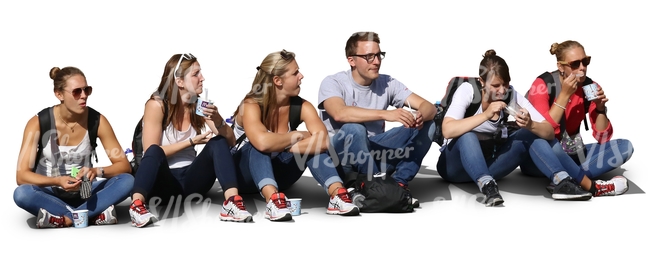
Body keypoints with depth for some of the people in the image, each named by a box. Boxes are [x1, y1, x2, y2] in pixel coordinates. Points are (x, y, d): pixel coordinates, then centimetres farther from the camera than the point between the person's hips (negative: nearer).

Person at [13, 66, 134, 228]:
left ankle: (63, 218, -29)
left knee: (127, 180, -25)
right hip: (49, 194, -2)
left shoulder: (97, 120, -10)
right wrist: (57, 181, -35)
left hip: (83, 192, 2)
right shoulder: (37, 123, -14)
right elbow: (22, 175, -18)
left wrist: (97, 171, -31)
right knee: (22, 193, -35)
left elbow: (124, 165, -10)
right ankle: (96, 214, -31)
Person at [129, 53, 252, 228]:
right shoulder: (156, 105, -10)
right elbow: (151, 151, -13)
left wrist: (218, 121, -21)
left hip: (190, 180, 4)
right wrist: (191, 142, -14)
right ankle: (137, 206, -51)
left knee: (218, 143, -19)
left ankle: (232, 202, -37)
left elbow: (230, 142, -1)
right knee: (154, 151, -33)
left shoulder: (198, 105, 3)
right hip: (163, 182, -4)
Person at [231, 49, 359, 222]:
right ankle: (272, 200, -56)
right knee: (257, 147, -36)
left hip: (277, 174, 4)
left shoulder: (302, 106, -12)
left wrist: (280, 146, -36)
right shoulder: (251, 105, -24)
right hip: (245, 173, -4)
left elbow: (323, 141, -29)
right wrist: (296, 136, -27)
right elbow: (262, 142, -44)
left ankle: (337, 195, -37)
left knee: (314, 145, -21)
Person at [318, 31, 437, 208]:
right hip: (341, 159, -5)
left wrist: (420, 116, -30)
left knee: (427, 124, -11)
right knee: (354, 129, -37)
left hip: (375, 153, 5)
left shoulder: (387, 83, 1)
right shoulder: (333, 83, -11)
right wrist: (386, 114, -42)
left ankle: (398, 184, -18)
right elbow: (340, 113, -33)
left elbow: (429, 107, -5)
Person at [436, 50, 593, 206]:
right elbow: (447, 130, -34)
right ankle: (487, 187, -50)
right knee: (467, 136, -35)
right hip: (456, 165, -4)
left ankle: (562, 182, -31)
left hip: (487, 164, 4)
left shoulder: (512, 95, -9)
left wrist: (530, 125, -35)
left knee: (530, 134, -17)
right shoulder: (467, 90, -18)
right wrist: (485, 115, -41)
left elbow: (549, 132, -13)